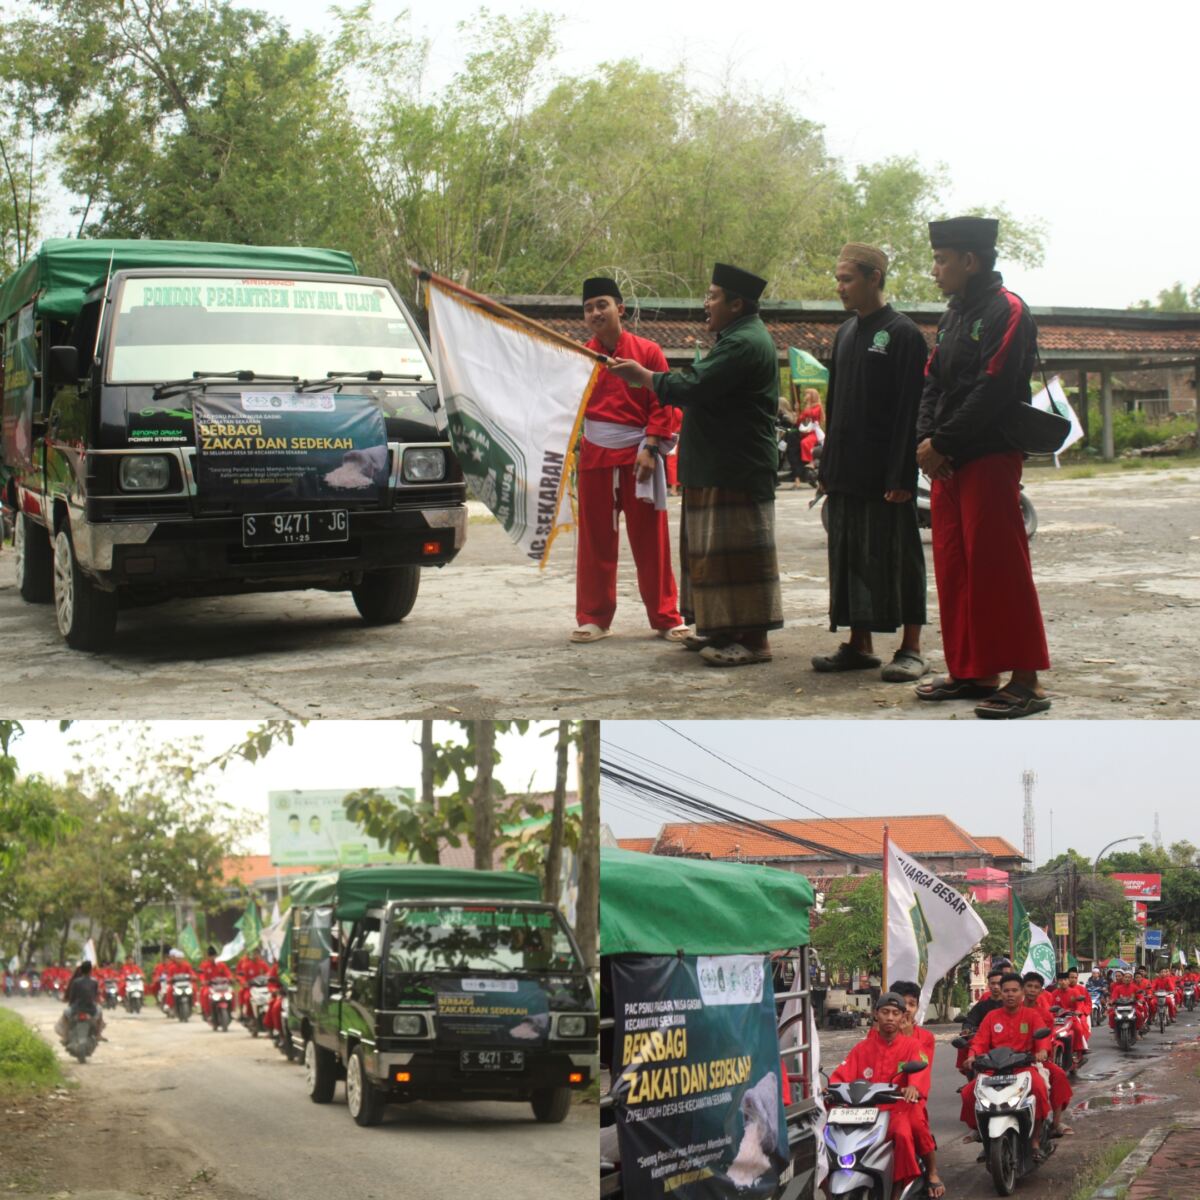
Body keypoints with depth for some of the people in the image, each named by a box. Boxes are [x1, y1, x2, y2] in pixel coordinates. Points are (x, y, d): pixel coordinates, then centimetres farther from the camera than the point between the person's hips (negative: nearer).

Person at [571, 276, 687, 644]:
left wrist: (649, 449, -12)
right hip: (594, 459, 2)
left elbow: (662, 406, -3)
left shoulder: (648, 352, -1)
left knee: (651, 542, 2)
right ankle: (594, 618, 15)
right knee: (595, 543, 6)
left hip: (638, 458, -2)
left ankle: (665, 618, 10)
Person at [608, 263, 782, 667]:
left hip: (736, 471, -11)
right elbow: (705, 386, 23)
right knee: (716, 550, 14)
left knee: (733, 551, -9)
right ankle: (724, 631, 21)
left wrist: (643, 376, -9)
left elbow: (692, 387, -22)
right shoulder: (741, 339, 20)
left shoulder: (744, 344, -17)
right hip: (720, 467, 11)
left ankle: (753, 639, -6)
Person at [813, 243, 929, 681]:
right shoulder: (844, 334, 15)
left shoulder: (902, 334, -8)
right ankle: (860, 645, 16)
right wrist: (826, 467, 15)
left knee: (896, 557, -3)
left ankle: (911, 648, 3)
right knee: (849, 557, 9)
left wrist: (901, 475, -18)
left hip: (886, 476, -7)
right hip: (846, 475, 7)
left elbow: (910, 410, -13)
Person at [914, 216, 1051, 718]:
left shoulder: (1007, 312, -9)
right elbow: (933, 384, 14)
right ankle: (974, 671, 17)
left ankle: (1026, 680, -7)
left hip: (991, 459, -9)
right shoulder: (953, 316, 18)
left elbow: (992, 392, -18)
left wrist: (942, 443, -16)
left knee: (999, 567, -10)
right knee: (954, 566, 10)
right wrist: (926, 440, -3)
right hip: (946, 463, 9)